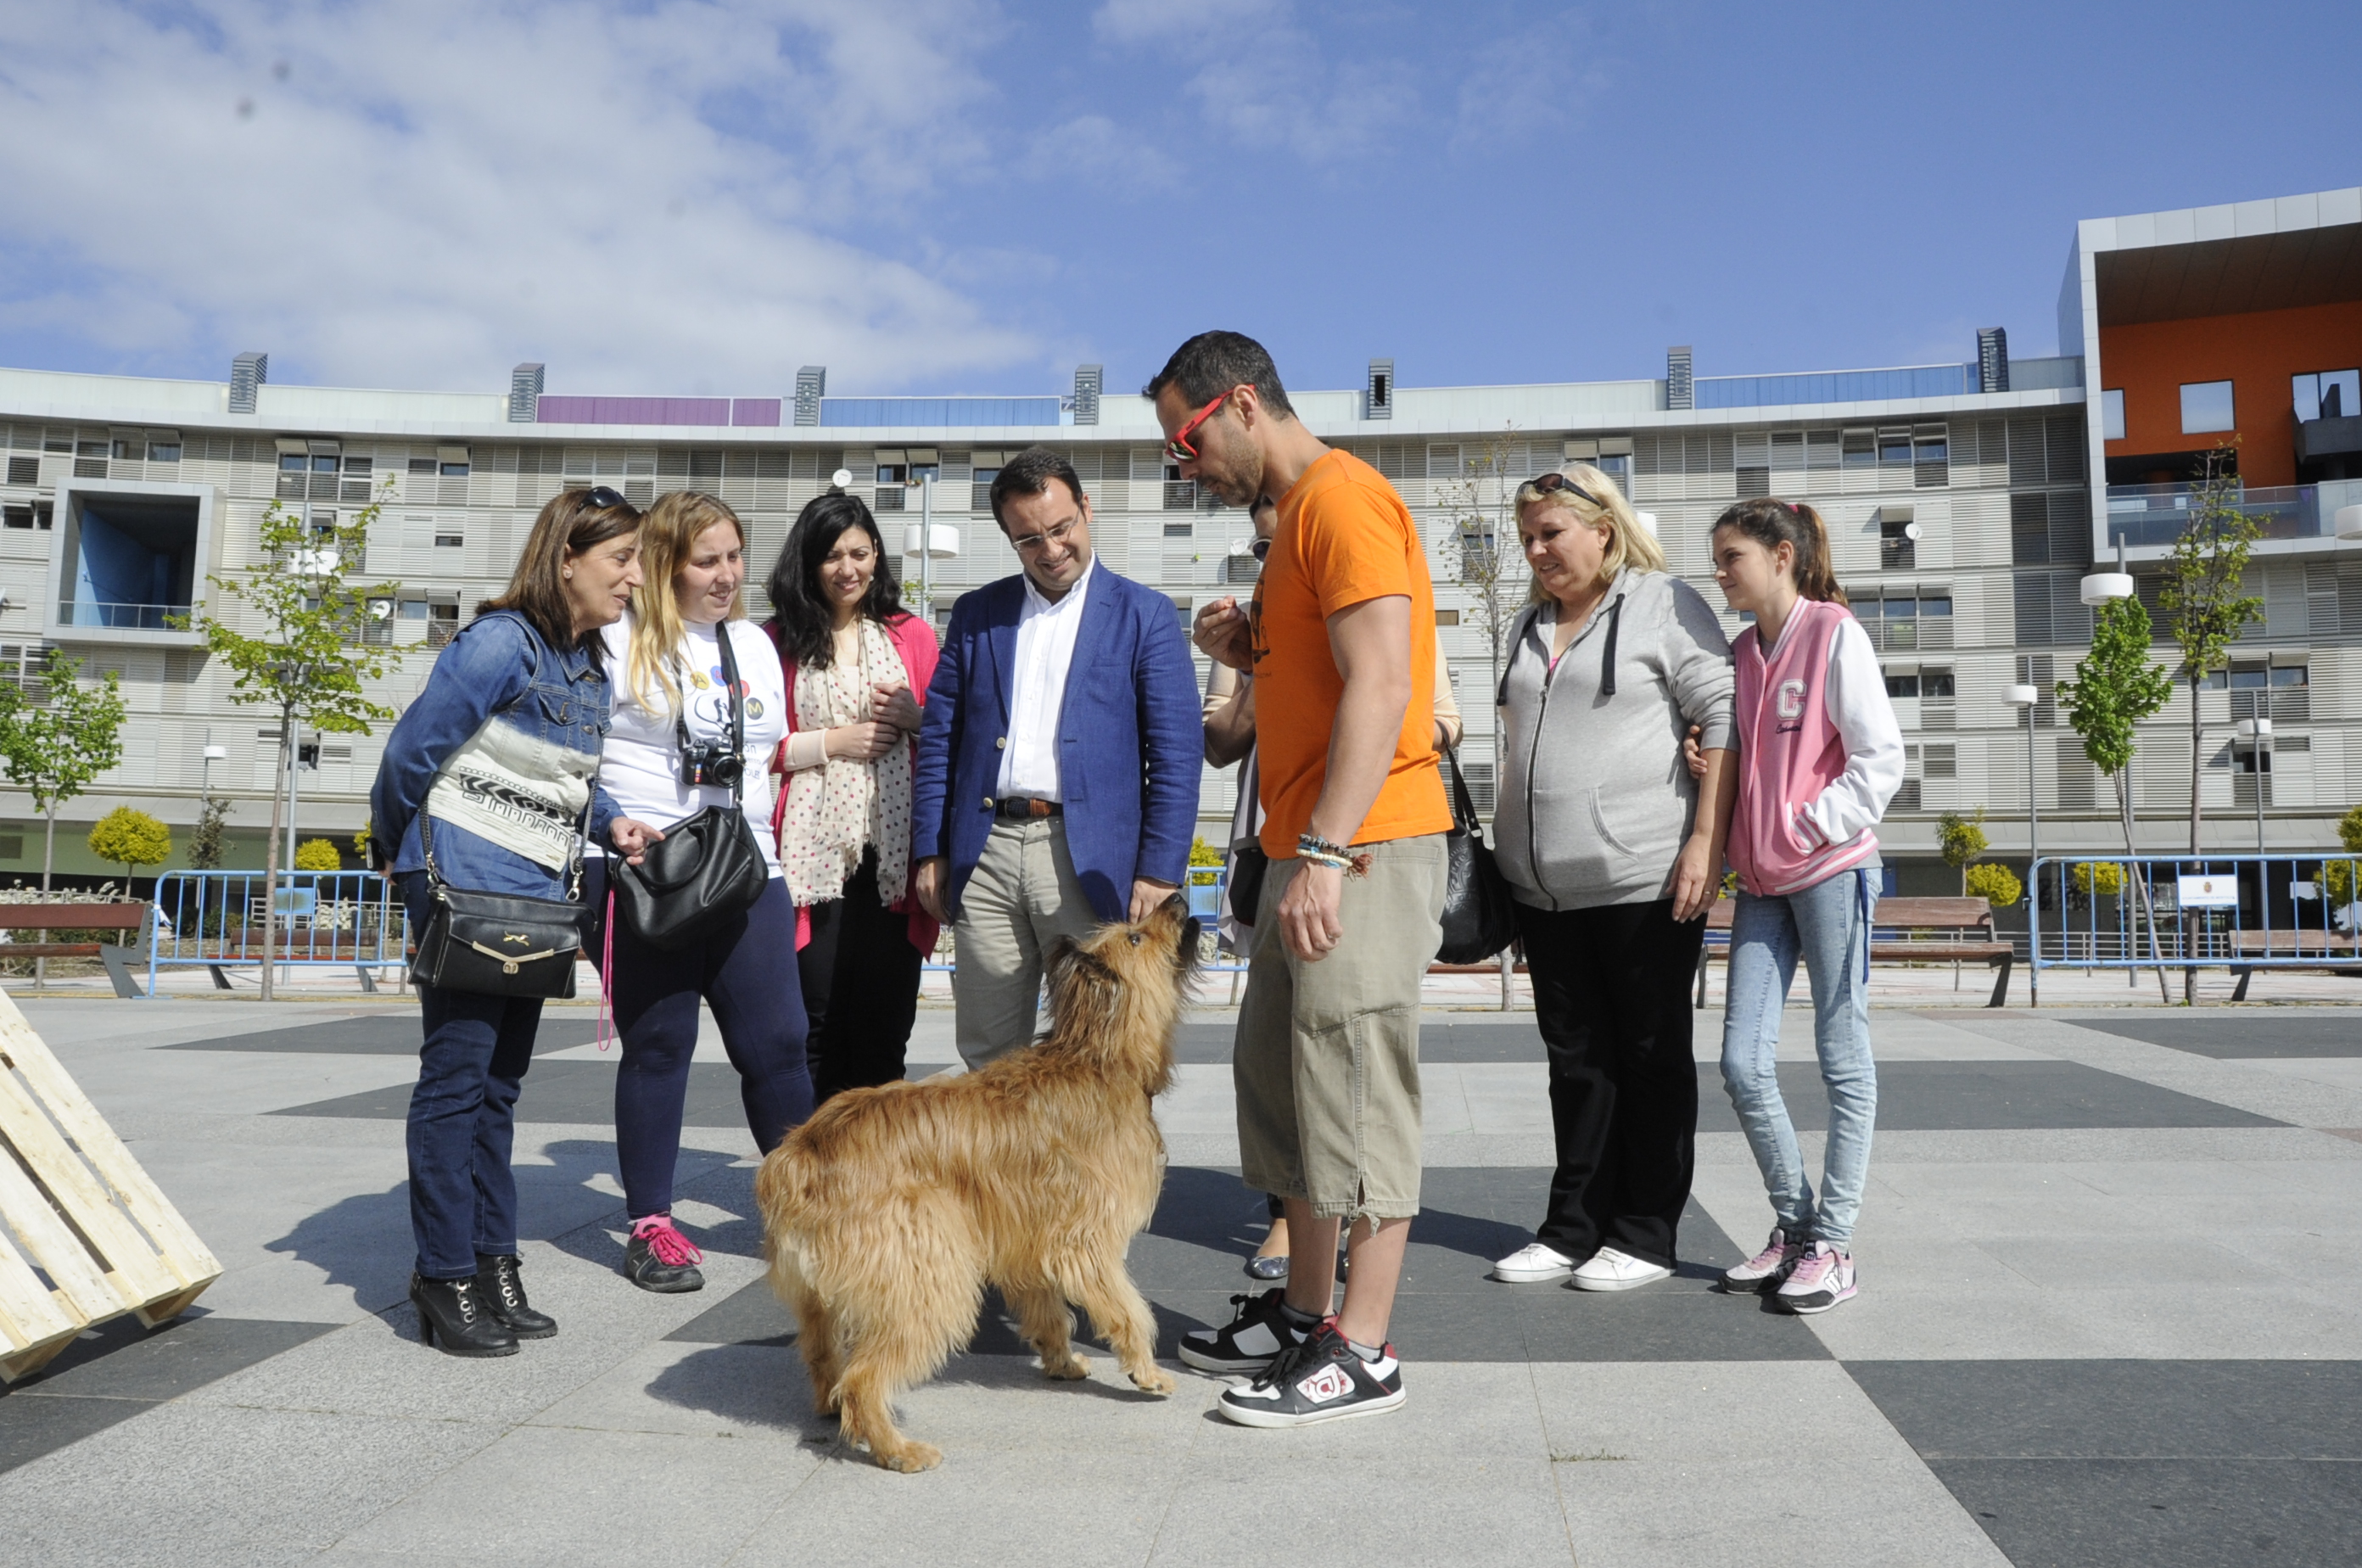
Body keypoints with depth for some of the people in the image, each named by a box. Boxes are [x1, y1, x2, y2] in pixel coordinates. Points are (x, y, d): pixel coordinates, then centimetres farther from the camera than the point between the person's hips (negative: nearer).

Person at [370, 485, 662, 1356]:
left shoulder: (591, 664, 11)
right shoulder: (503, 644, -15)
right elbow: (413, 749, -13)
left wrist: (611, 822, 1)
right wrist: (398, 851, 1)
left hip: (539, 895, 8)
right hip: (467, 888, -8)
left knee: (500, 1084, 14)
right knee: (456, 1076, -1)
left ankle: (493, 1264, 24)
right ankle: (444, 1277, 10)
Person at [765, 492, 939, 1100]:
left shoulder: (912, 635, 13)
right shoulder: (778, 639, 7)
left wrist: (917, 719, -3)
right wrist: (833, 741, -6)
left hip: (894, 854, 2)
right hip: (814, 854, -2)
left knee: (885, 1026, 3)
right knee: (817, 1024, -1)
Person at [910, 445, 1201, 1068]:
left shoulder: (1144, 614, 3)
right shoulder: (976, 614, 14)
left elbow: (1176, 752, -2)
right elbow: (938, 737, 13)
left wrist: (1160, 870, -9)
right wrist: (930, 851, 6)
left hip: (1090, 858, -3)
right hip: (985, 851, 3)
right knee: (987, 1052, 8)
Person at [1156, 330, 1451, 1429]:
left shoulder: (1342, 497, -11)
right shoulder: (1298, 514, 21)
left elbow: (1381, 688, -21)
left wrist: (1326, 852, -25)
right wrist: (1251, 654, 8)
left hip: (1361, 847, -10)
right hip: (1308, 846, 10)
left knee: (1355, 1088, -5)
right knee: (1279, 1079, 14)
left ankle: (1362, 1351, 5)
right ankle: (1302, 1313, 24)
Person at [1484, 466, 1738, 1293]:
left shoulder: (1665, 605, -2)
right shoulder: (1529, 625, 17)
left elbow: (1724, 720, -8)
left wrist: (1705, 843, -15)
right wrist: (1508, 858, 14)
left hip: (1645, 880, -6)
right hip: (1545, 887, 6)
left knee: (1652, 1058, 5)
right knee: (1577, 1059, 12)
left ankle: (1646, 1235, 14)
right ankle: (1574, 1226, 20)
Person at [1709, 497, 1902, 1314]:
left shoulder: (1835, 634, -5)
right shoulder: (1742, 652, 13)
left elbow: (1880, 758, -9)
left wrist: (1817, 825, -15)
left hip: (1830, 871, -6)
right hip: (1760, 880, 6)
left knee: (1844, 1061, 2)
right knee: (1742, 1063, 3)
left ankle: (1834, 1245, 10)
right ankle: (1793, 1225, 19)